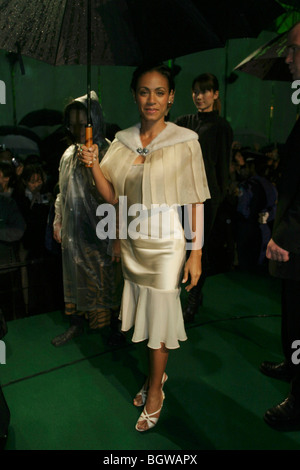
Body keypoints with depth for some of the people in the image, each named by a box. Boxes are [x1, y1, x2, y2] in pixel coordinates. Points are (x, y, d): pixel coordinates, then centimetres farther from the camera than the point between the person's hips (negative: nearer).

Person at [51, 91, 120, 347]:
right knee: (74, 276, 15)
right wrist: (58, 221, 16)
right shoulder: (69, 154, 6)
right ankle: (77, 324, 33)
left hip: (98, 232, -6)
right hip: (73, 231, 6)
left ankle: (107, 326, 25)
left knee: (101, 277, 6)